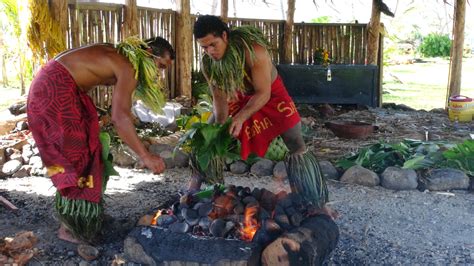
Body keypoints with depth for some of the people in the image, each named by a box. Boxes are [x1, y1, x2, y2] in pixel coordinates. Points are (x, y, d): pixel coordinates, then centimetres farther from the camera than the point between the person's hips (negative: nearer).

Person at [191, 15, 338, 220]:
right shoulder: (207, 63, -20)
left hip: (270, 93, -4)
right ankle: (192, 189, 13)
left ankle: (320, 201, 0)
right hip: (237, 95, 5)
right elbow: (219, 97, -9)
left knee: (297, 147, -9)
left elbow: (263, 93, -31)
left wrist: (240, 118, -39)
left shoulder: (253, 50, -36)